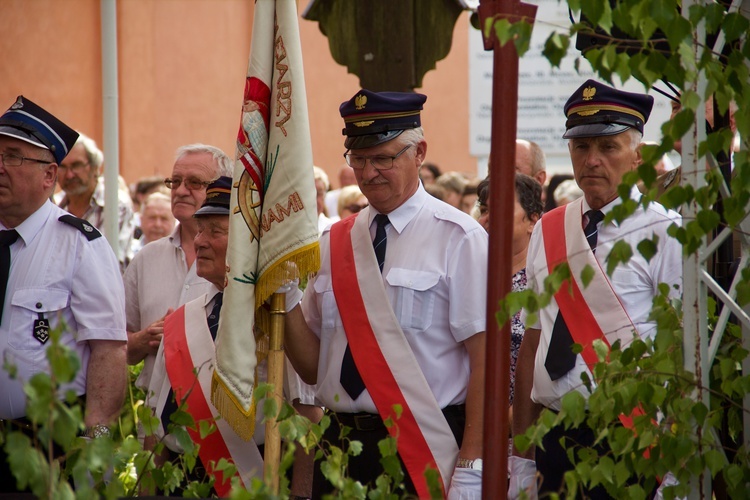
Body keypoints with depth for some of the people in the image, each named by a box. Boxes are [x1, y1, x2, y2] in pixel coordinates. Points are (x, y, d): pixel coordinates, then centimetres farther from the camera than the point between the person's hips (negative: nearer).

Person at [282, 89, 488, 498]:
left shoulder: (456, 238, -4)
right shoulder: (334, 244, 12)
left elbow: (485, 357, -10)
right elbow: (312, 368, 13)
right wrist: (286, 299, -4)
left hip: (425, 451, -5)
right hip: (341, 444, 5)